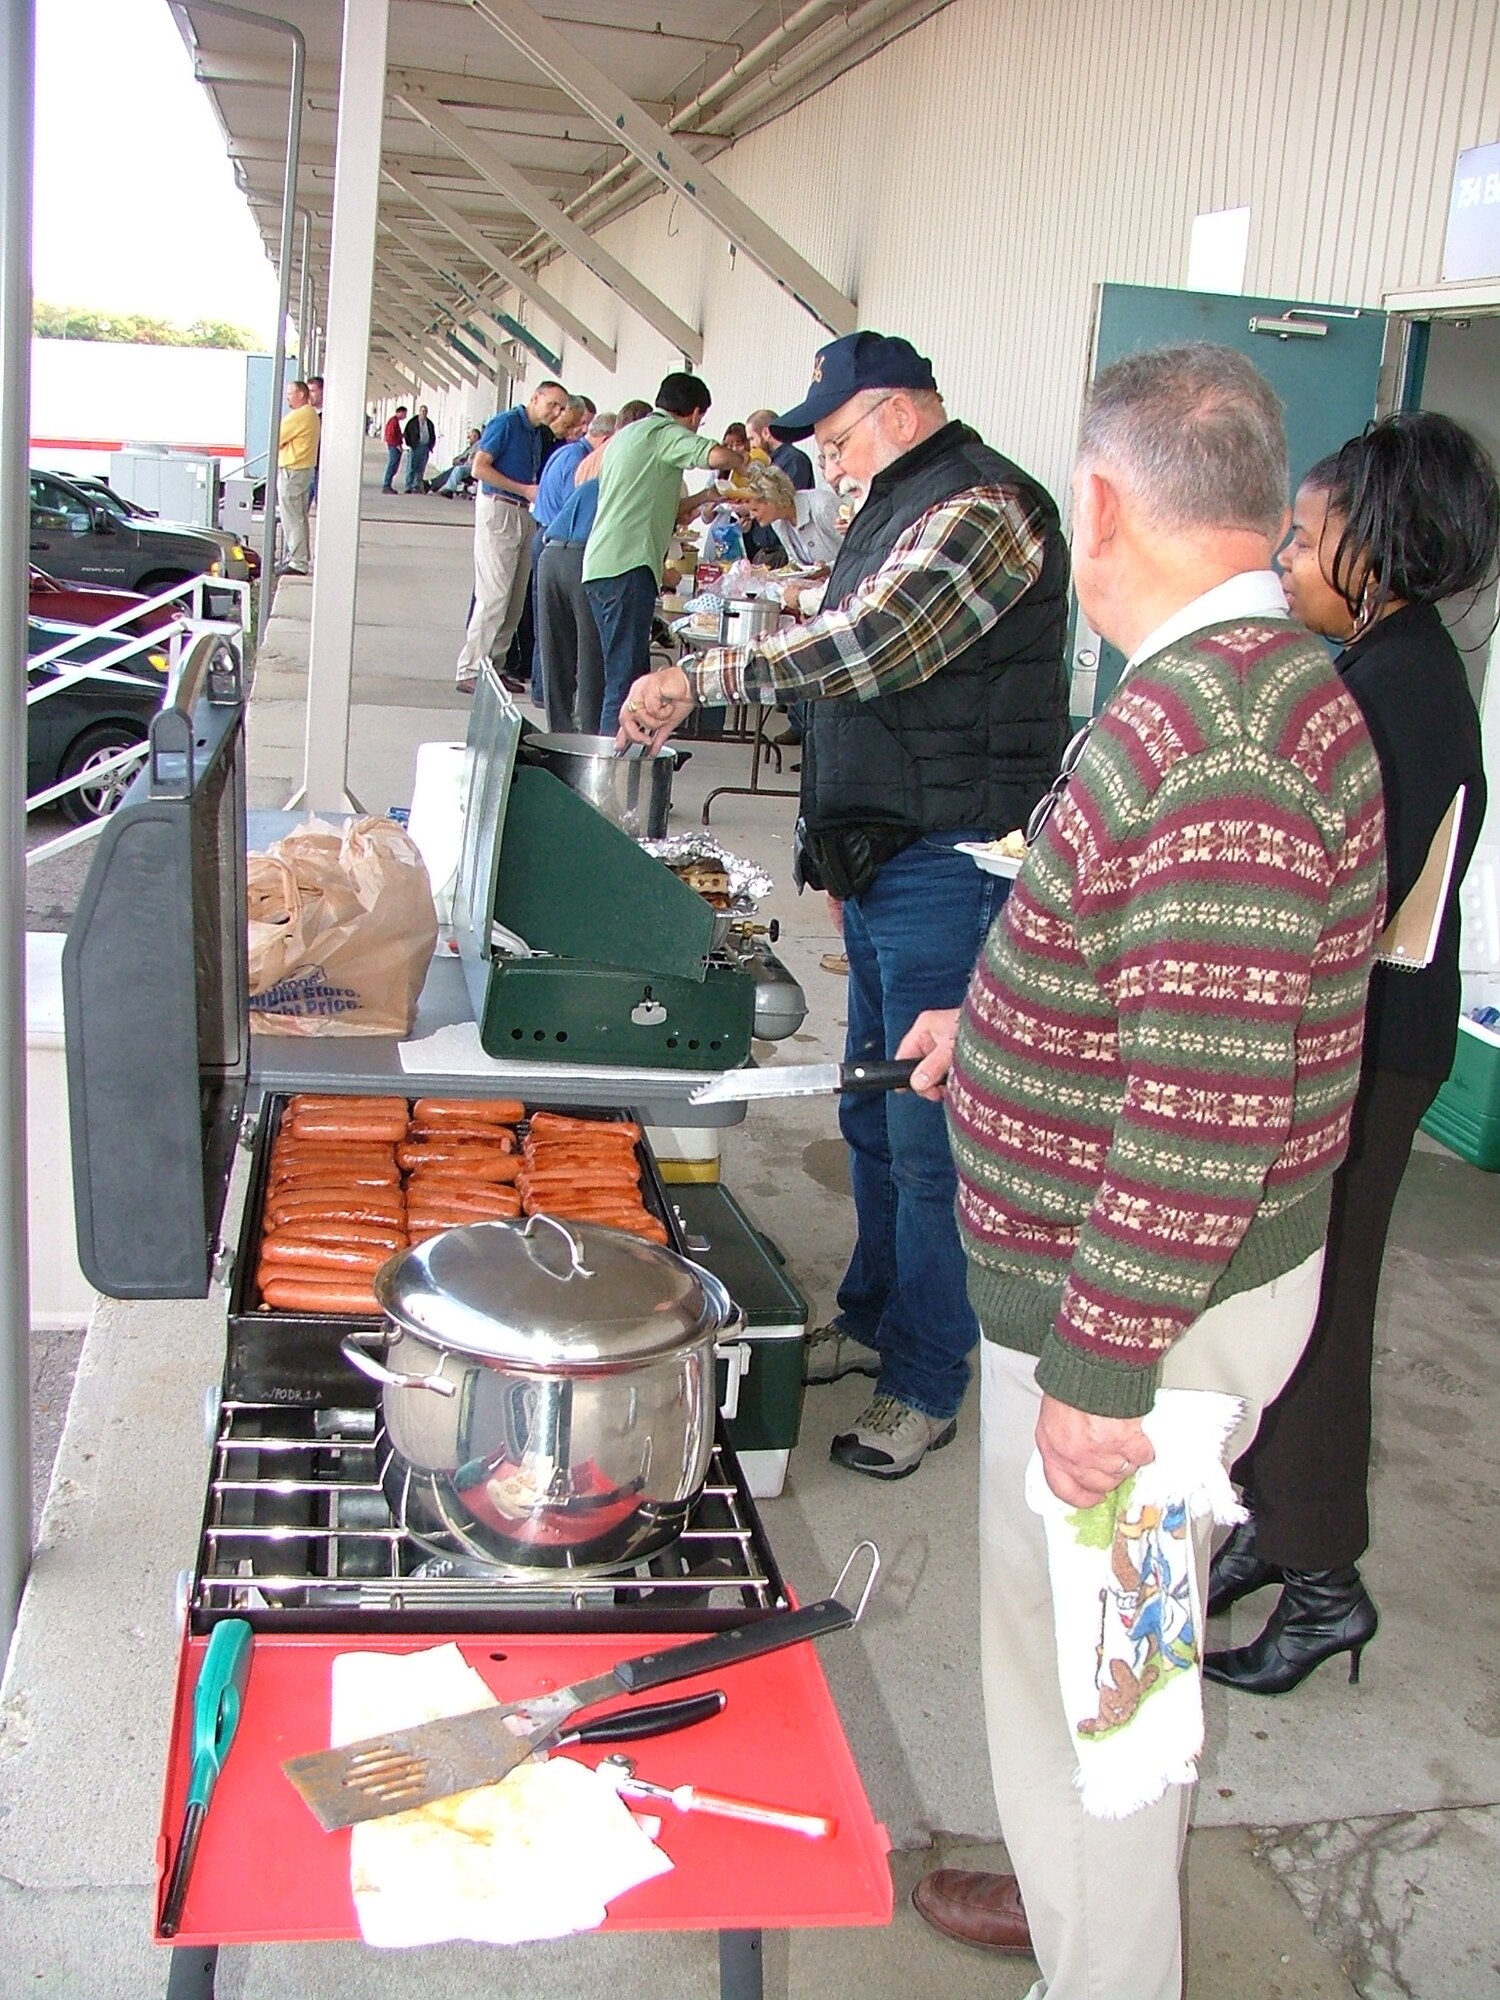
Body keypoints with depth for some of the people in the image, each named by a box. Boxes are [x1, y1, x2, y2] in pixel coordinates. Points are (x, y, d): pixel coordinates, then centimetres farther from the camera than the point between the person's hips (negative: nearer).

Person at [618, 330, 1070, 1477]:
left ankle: (927, 1382, 9)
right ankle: (873, 1320, 33)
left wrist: (700, 679, -25)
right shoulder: (903, 510, 20)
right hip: (884, 864, 10)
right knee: (873, 1118, 18)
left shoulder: (978, 508, -14)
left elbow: (864, 646, -29)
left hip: (949, 871, -10)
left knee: (925, 1135, -3)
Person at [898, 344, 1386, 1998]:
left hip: (1140, 1305, -10)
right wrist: (1000, 1023, 26)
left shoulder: (1210, 741, -28)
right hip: (1110, 1277, 10)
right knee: (1100, 1651, 26)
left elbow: (1208, 1099, -31)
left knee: (1081, 1665, 9)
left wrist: (1103, 1368, -24)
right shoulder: (1263, 682, 6)